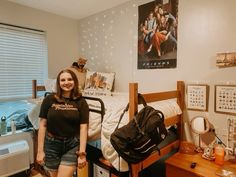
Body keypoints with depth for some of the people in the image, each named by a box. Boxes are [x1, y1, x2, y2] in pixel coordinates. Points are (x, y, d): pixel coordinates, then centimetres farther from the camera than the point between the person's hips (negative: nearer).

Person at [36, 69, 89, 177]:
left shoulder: (81, 102, -7)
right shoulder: (49, 100, -5)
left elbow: (83, 127, -10)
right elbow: (42, 125, -3)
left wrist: (82, 153, -12)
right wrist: (40, 150, -2)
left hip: (72, 145, -1)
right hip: (51, 144, 2)